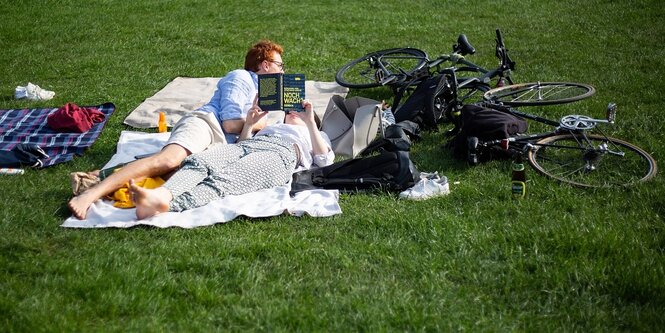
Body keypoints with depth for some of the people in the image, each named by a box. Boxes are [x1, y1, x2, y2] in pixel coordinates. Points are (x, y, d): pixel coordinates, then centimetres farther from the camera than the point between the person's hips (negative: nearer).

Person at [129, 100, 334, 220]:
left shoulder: (316, 134, 38)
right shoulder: (270, 127, 48)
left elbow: (324, 159, 14)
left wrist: (310, 122, 13)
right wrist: (249, 124, 25)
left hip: (279, 153, -4)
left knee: (223, 181, -36)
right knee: (197, 161, -32)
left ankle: (171, 206, -63)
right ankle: (161, 195, -61)